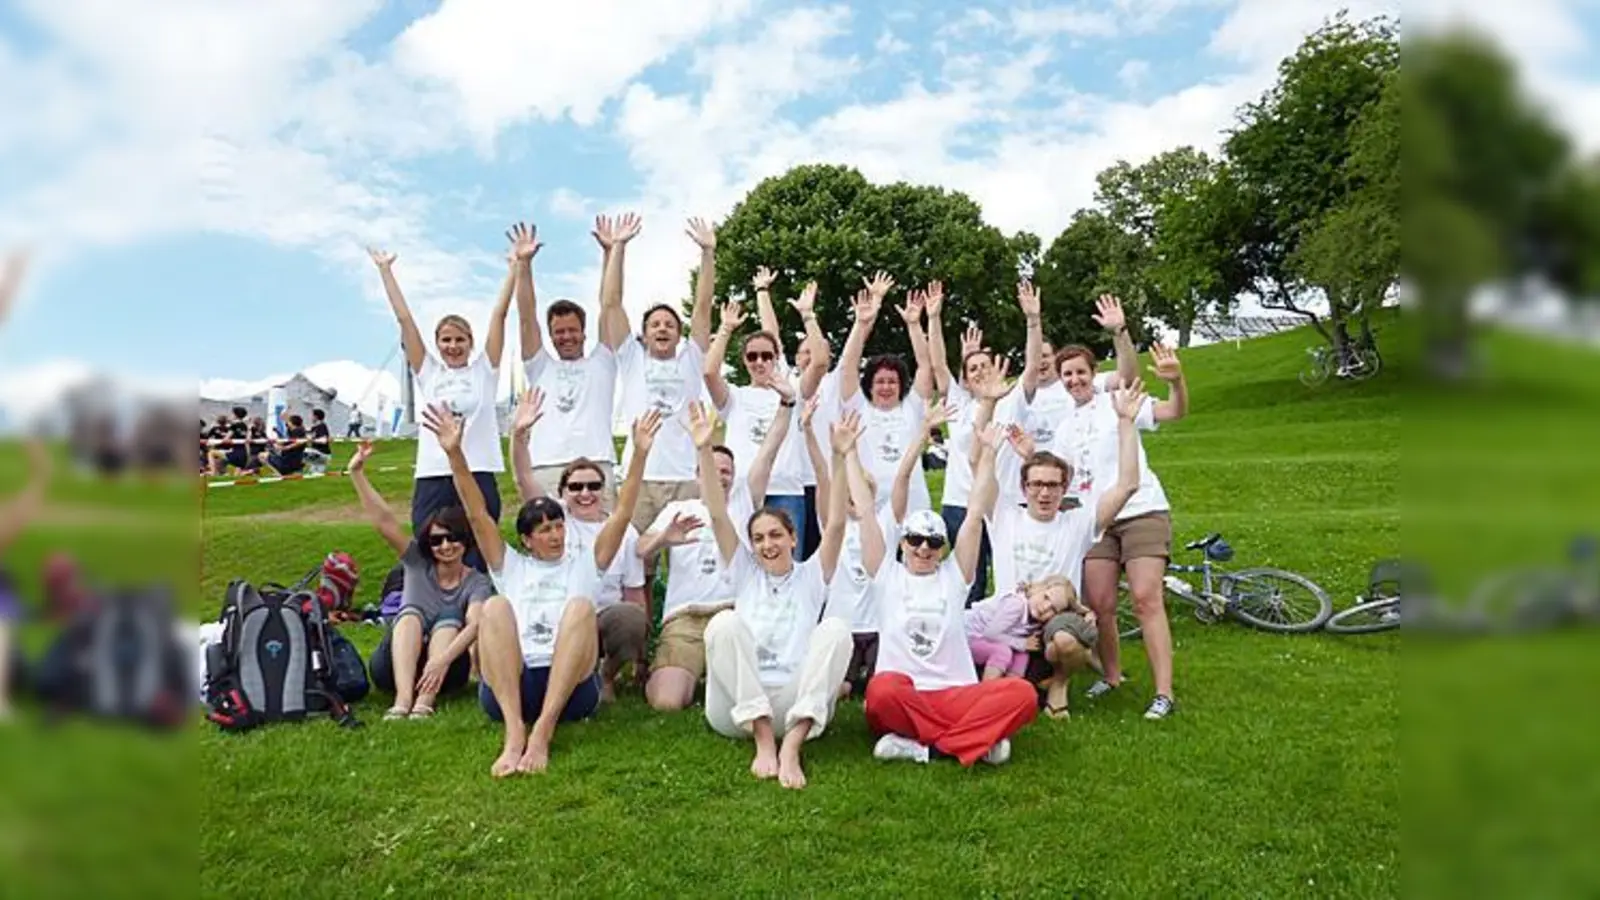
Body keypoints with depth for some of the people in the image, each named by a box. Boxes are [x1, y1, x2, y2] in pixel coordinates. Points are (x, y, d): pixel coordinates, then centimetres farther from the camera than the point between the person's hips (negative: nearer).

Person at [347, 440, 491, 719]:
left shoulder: (477, 582, -4)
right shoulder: (417, 563, 3)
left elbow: (474, 625, -23)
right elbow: (383, 520, -8)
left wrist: (443, 659, -41)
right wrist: (356, 473, -18)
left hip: (446, 667, -1)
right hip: (396, 664, 1)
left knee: (449, 618, -25)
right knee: (411, 614, -24)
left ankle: (425, 702, -44)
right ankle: (402, 700, -46)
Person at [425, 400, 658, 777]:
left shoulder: (585, 564, 24)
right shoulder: (511, 567, 24)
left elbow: (621, 514, 13)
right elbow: (477, 514, 13)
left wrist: (640, 453, 2)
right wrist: (454, 453, 1)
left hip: (571, 686, 0)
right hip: (507, 688, 0)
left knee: (581, 606, -27)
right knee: (495, 606, -26)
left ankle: (543, 731, -38)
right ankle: (514, 733, -41)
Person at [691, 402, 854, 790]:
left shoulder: (812, 575, 14)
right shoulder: (745, 573, 16)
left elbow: (836, 523, -1)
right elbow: (717, 515, 4)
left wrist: (840, 458, -14)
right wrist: (704, 450, -8)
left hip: (797, 707, 0)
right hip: (737, 710, 1)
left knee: (836, 628, -25)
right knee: (724, 621, -25)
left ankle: (791, 746, -36)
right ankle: (763, 741, -28)